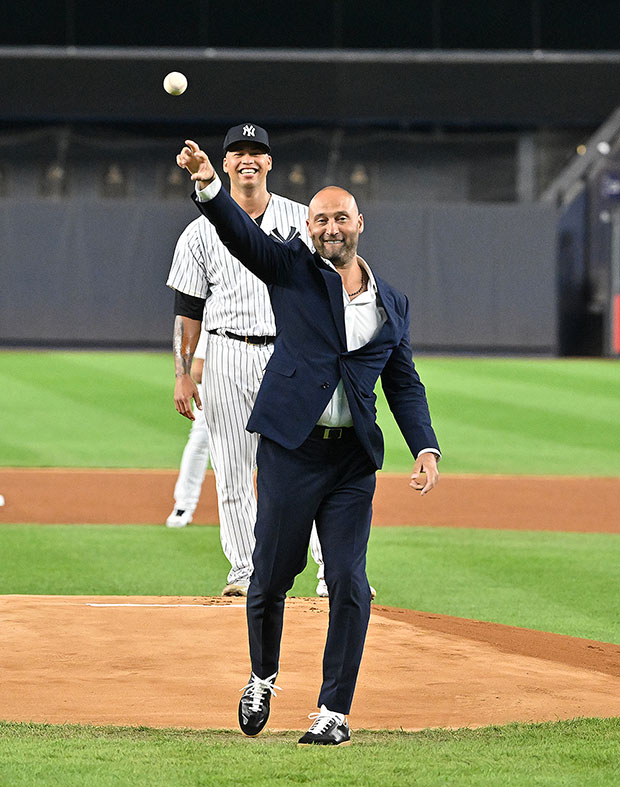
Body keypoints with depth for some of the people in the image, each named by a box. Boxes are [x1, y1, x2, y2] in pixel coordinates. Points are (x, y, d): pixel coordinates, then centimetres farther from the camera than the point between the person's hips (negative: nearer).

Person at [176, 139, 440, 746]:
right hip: (290, 447, -2)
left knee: (349, 582, -4)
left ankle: (335, 711, 3)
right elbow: (242, 234, -10)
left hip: (354, 459, 2)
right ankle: (263, 678, 29)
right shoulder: (292, 270, 6)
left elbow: (405, 385, 15)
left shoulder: (392, 304, 14)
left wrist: (425, 448, 0)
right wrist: (208, 184, -30)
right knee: (272, 573, 3)